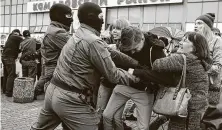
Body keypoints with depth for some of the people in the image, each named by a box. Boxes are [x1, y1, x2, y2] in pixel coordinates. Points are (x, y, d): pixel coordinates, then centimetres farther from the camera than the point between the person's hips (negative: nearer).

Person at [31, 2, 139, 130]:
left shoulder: (77, 36, 14)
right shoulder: (94, 41, -17)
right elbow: (114, 75, -14)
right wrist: (136, 77, -1)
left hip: (53, 91, 10)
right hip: (71, 100, -10)